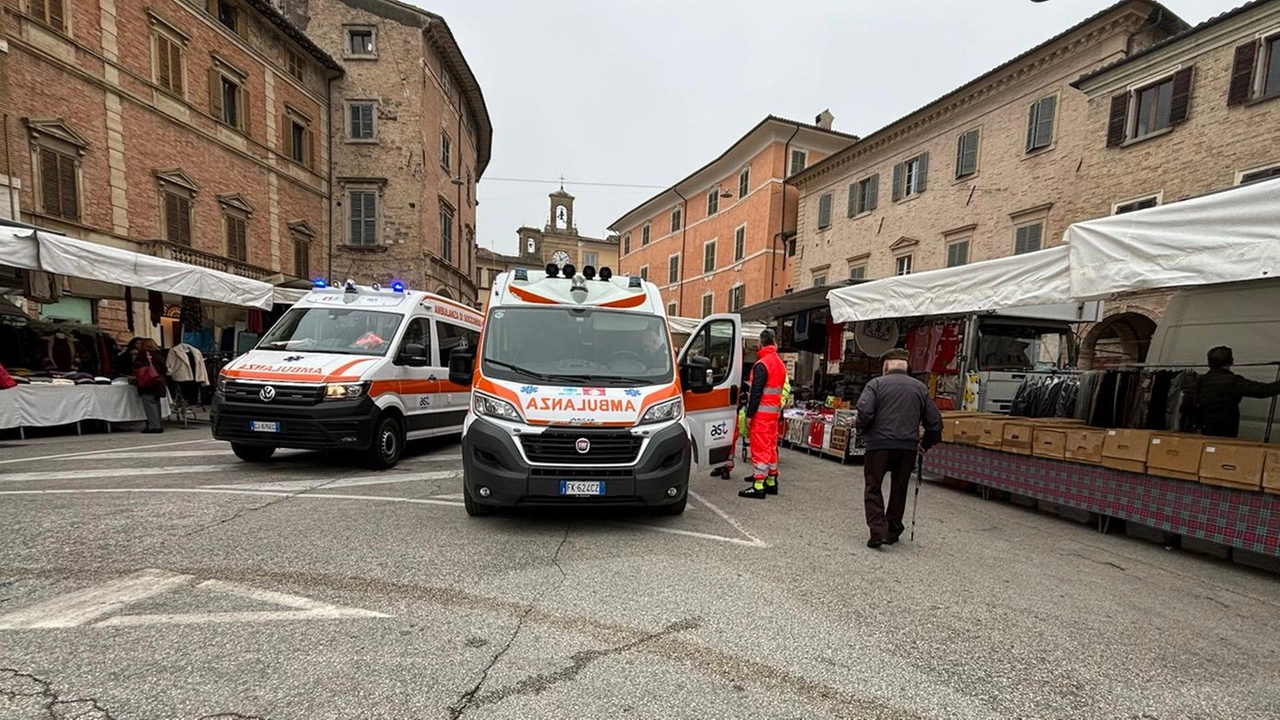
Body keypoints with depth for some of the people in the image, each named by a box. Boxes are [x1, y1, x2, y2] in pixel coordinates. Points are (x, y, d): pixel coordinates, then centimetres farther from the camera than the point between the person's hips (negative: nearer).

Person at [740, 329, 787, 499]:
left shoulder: (761, 365, -16)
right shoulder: (780, 363, 13)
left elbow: (756, 393, -19)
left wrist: (749, 415, -16)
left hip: (762, 413, -9)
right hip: (775, 411, 9)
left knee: (759, 448, -6)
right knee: (771, 447, 15)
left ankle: (758, 486, -4)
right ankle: (771, 482, 23)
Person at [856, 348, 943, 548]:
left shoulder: (876, 384, -2)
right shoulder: (920, 387, 10)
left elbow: (864, 411, -16)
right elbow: (935, 420, 11)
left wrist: (863, 431, 3)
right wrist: (926, 444, 23)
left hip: (880, 443, -3)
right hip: (908, 446, 4)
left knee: (873, 489, 8)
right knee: (899, 490, 17)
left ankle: (878, 530, -2)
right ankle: (893, 531, 26)